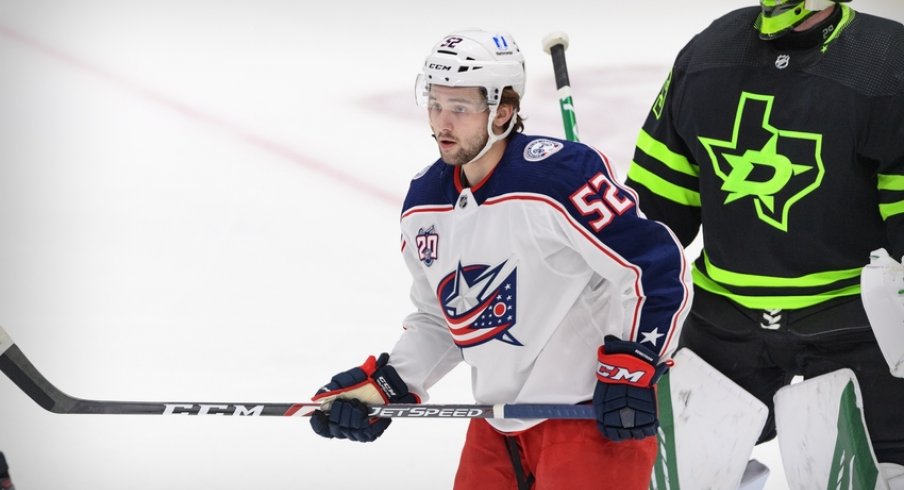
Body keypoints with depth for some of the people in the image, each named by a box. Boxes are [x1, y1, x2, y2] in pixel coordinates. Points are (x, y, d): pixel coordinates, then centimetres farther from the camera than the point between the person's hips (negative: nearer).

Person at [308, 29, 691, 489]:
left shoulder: (560, 176, -20)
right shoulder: (424, 204, 5)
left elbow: (658, 267, -18)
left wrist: (631, 369, -21)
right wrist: (385, 383, 4)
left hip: (595, 416, -8)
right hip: (497, 426, 8)